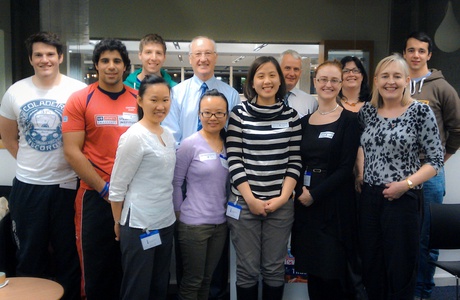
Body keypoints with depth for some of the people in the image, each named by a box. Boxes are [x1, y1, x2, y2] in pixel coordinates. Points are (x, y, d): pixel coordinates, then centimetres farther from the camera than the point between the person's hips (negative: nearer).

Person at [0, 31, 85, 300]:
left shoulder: (78, 91, -5)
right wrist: (29, 161, 5)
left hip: (68, 184, -2)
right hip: (27, 185, 2)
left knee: (69, 253, 10)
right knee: (30, 257, 15)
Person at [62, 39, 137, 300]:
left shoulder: (139, 99, 4)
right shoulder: (80, 99, -2)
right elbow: (72, 151, -7)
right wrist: (104, 189, -11)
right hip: (96, 196, -2)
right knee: (97, 267, 10)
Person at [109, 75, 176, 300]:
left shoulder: (168, 135, 8)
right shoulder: (134, 137, -16)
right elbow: (116, 186, -12)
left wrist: (172, 213, 14)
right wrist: (118, 223, -4)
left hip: (166, 223, 8)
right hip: (139, 226, -7)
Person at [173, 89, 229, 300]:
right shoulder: (190, 144, -12)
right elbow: (175, 182, -7)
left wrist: (226, 210, 7)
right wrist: (180, 213, -4)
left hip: (221, 223, 5)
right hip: (194, 223, -5)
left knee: (208, 278, 18)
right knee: (192, 280, 7)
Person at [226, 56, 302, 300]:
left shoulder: (291, 115, 4)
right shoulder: (239, 113, -1)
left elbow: (295, 161, 4)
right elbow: (233, 160, -4)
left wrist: (283, 198, -7)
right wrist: (251, 199, -10)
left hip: (281, 204, 2)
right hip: (244, 202, -1)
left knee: (275, 269, 11)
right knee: (247, 270, 6)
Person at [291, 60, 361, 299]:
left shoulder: (348, 120, -4)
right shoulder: (305, 121, 10)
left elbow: (346, 167, -10)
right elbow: (300, 163, 11)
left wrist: (315, 194, -13)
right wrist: (301, 190, -6)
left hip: (334, 204, -4)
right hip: (306, 203, 5)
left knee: (334, 272, -1)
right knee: (312, 271, 10)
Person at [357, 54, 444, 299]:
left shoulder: (420, 111, -6)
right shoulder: (367, 111, 7)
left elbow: (436, 159, -5)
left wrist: (407, 183, -16)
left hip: (403, 199, -4)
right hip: (369, 198, 4)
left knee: (400, 269, 5)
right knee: (371, 268, 13)